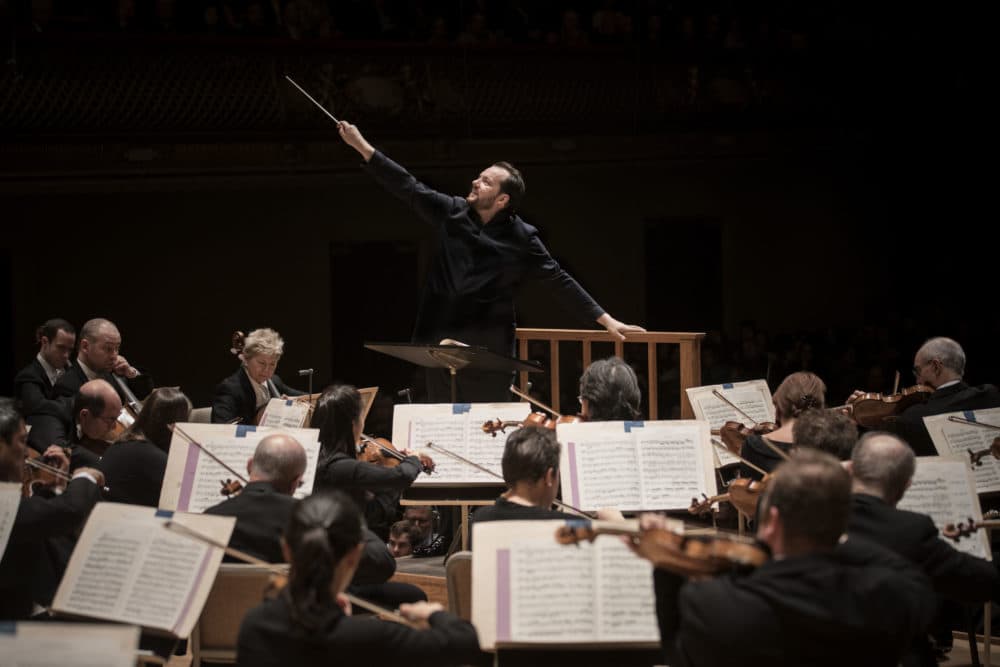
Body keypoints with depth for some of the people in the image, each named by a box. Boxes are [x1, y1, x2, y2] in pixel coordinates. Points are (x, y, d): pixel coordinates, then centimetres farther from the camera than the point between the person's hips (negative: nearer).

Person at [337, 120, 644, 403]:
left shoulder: (521, 238, -5)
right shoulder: (452, 213, 4)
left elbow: (559, 282, -2)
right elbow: (408, 187, 6)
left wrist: (607, 320, -5)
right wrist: (361, 146, 4)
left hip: (489, 354, -4)